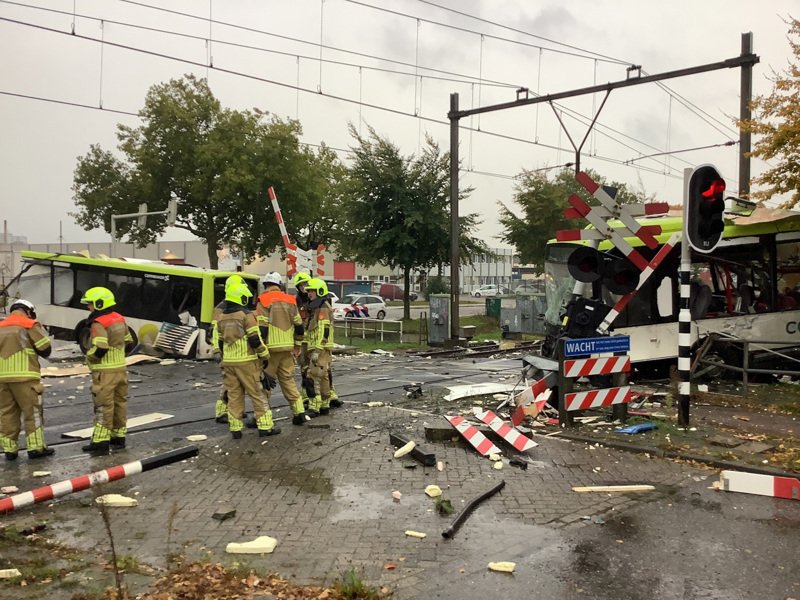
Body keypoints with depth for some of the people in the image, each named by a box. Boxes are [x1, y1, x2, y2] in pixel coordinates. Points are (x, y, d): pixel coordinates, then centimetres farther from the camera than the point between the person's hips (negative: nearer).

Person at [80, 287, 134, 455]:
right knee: (119, 403, 14)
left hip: (105, 371, -8)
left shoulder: (99, 324, -17)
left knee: (103, 406, -5)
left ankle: (101, 441, -3)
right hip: (121, 368, 8)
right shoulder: (119, 319, 9)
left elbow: (99, 349, -25)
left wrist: (89, 357, -6)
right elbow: (129, 343, 16)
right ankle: (119, 436, 22)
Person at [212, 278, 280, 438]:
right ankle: (265, 426, 3)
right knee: (258, 394, 1)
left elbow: (218, 342, 13)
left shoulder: (221, 318, 9)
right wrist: (265, 354, -1)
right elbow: (255, 340, -14)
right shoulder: (246, 315, -10)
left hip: (228, 362, 6)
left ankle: (235, 429, 10)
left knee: (234, 395, 10)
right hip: (246, 362, -5)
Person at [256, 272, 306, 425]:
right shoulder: (290, 300, 10)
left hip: (271, 347, -5)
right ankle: (299, 412, 8)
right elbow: (299, 326, 12)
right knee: (288, 379, 13)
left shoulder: (264, 301, -6)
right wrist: (297, 345, 20)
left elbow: (262, 328, -12)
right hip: (287, 347, 5)